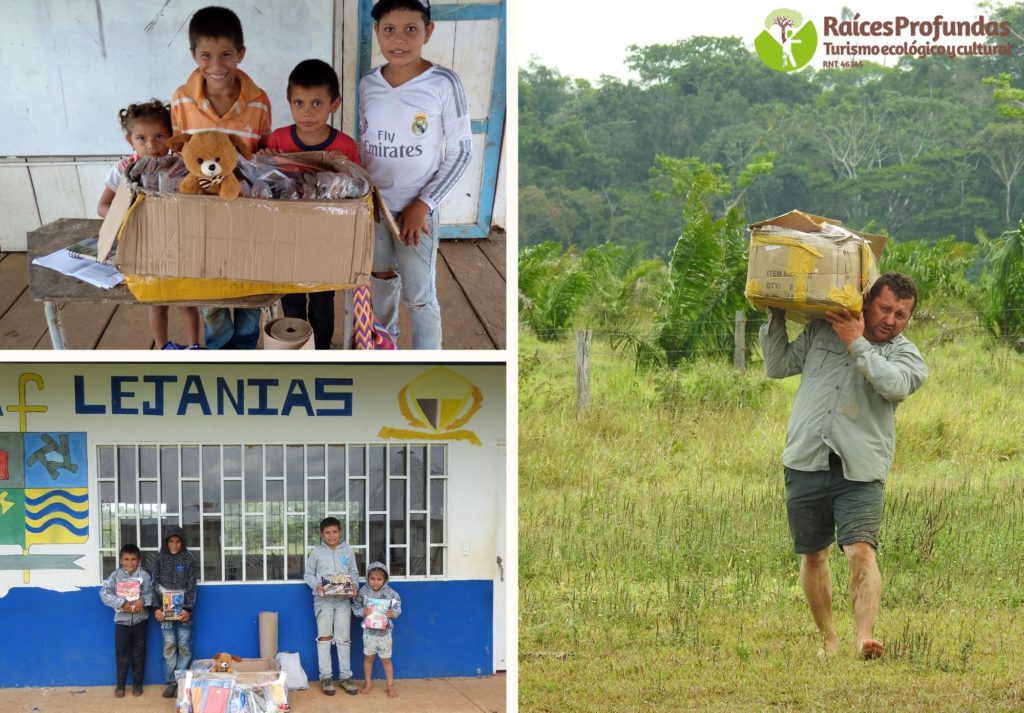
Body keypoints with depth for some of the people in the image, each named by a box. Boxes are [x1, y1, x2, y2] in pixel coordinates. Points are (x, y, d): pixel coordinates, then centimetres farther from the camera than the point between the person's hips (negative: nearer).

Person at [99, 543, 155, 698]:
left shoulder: (144, 575, -4)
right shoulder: (116, 575, -3)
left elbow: (151, 593, -8)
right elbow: (104, 592, -12)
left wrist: (142, 601, -28)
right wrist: (121, 603, -20)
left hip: (140, 619, 0)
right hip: (122, 619, 0)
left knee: (138, 652, 8)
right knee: (122, 653, 4)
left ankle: (137, 683, 19)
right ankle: (120, 685, 14)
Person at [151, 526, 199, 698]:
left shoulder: (189, 560, 0)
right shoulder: (160, 559, 5)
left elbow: (192, 586, -3)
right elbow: (155, 584, 3)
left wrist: (188, 608, -12)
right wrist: (157, 608, -6)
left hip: (184, 610, -1)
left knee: (184, 646, -1)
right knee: (169, 646, 1)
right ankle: (171, 682, 6)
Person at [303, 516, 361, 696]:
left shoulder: (347, 551, 8)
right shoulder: (316, 552, 2)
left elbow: (354, 573, 12)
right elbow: (308, 574, 5)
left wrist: (354, 586, -8)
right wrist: (316, 585, -14)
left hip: (343, 600, 2)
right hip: (323, 599, -2)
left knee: (344, 639, 3)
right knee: (324, 637, -1)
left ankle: (345, 676, 9)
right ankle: (325, 677, 5)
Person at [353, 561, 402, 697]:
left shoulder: (390, 593, -11)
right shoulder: (363, 592, -9)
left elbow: (398, 608, -3)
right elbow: (356, 607, -1)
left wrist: (393, 613, -24)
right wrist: (362, 612, -21)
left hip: (384, 631, -1)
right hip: (369, 631, 1)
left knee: (386, 659, 8)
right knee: (368, 657, 14)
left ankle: (390, 686, 18)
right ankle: (368, 683, 30)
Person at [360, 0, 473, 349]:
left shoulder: (443, 83, -16)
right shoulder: (368, 84, -2)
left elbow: (461, 152, -11)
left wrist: (424, 204, -15)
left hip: (415, 208, -4)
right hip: (374, 203, 4)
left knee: (419, 294, 0)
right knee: (382, 277, 21)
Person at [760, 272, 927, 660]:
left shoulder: (906, 356, 5)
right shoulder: (821, 331, 13)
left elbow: (894, 384, -18)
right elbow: (777, 366, 18)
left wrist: (857, 344, -12)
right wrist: (777, 319, 9)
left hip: (859, 472, -3)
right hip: (805, 464, 3)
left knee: (861, 552, -20)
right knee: (812, 556, 11)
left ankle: (865, 637, -28)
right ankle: (827, 638, 25)